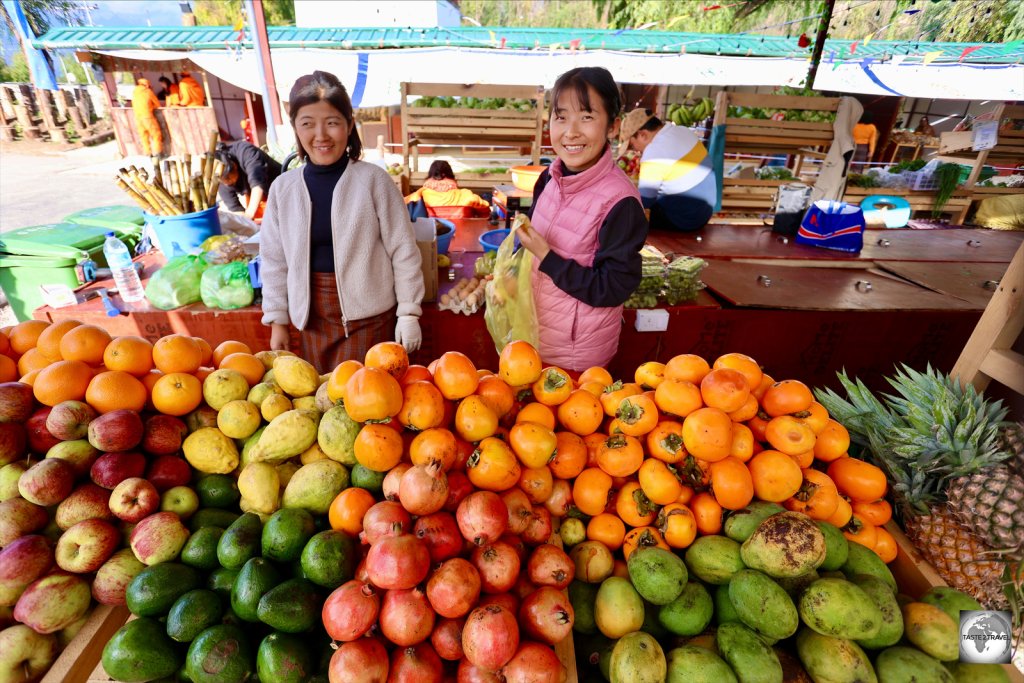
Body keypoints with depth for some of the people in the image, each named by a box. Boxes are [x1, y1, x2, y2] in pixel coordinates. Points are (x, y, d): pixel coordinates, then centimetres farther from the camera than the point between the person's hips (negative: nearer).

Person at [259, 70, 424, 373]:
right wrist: (277, 320, 9)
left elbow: (403, 251, -6)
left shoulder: (373, 179, -9)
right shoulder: (283, 188, 2)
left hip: (367, 314, -3)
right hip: (312, 317, 4)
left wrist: (409, 312, -6)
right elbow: (274, 260, 9)